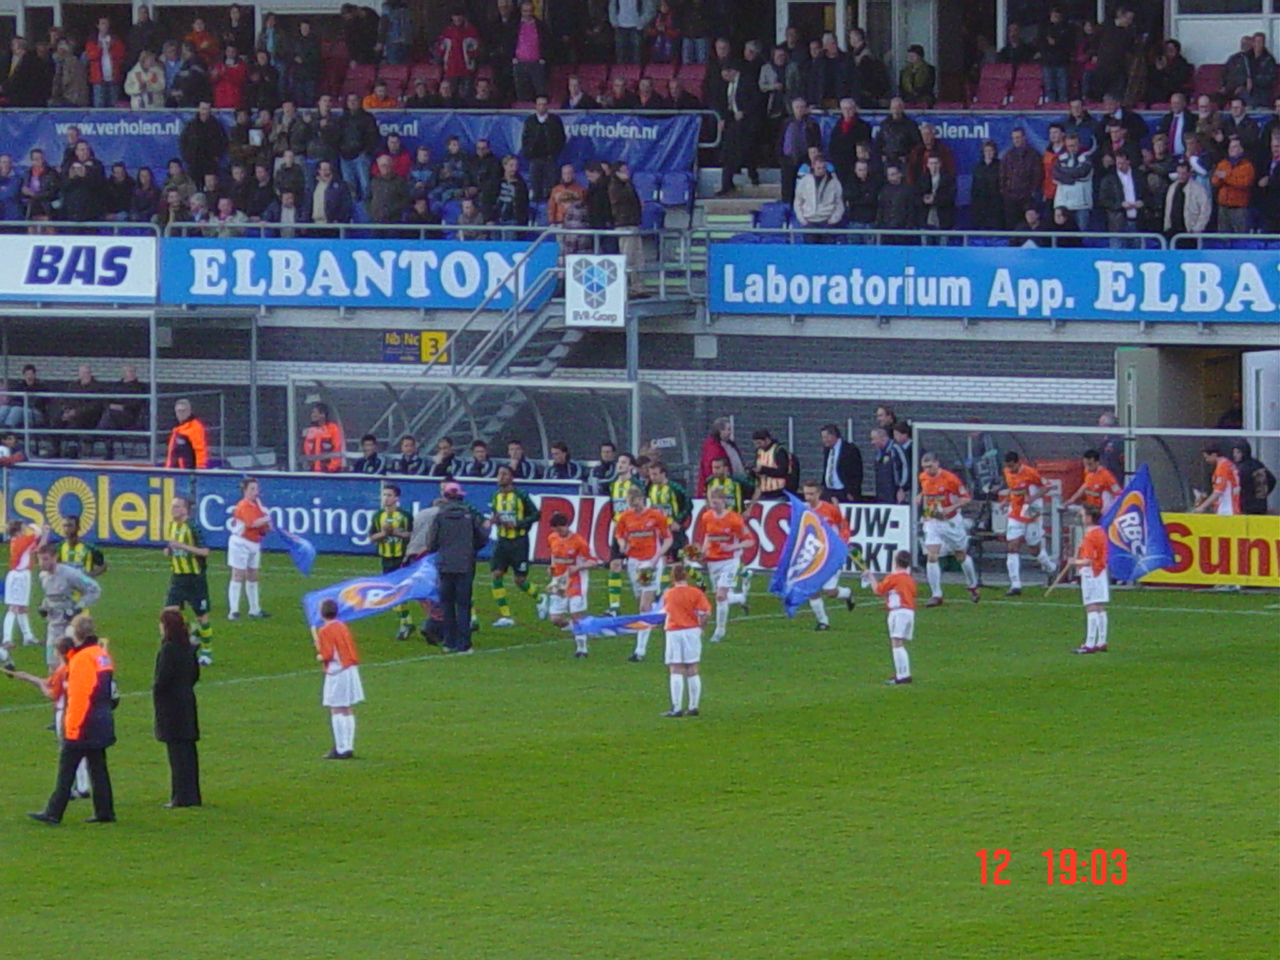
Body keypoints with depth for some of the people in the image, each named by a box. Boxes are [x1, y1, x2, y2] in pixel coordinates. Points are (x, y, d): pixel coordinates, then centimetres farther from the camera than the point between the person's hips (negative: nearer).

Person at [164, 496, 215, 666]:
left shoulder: (193, 527, -16)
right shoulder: (171, 526, 6)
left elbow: (205, 551, -21)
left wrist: (182, 546, -27)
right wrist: (169, 550, -1)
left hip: (195, 578, -6)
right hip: (177, 577, 6)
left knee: (202, 616, 5)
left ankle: (207, 651, 22)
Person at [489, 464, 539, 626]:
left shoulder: (520, 495, -9)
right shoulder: (496, 496, 7)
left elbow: (535, 514, -7)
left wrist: (517, 524, -18)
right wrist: (495, 520, -2)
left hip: (519, 542, -5)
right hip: (502, 541, 5)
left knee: (520, 580, -2)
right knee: (496, 574, -8)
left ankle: (539, 599, 29)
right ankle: (505, 616, -2)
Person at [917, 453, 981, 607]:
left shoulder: (950, 478, -17)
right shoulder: (923, 477, -1)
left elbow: (966, 498, -13)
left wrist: (951, 508, -26)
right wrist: (921, 496, 3)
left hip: (951, 522, -3)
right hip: (932, 522, 3)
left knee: (961, 556, 13)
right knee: (932, 556, -13)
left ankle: (973, 586, 37)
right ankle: (936, 595, -8)